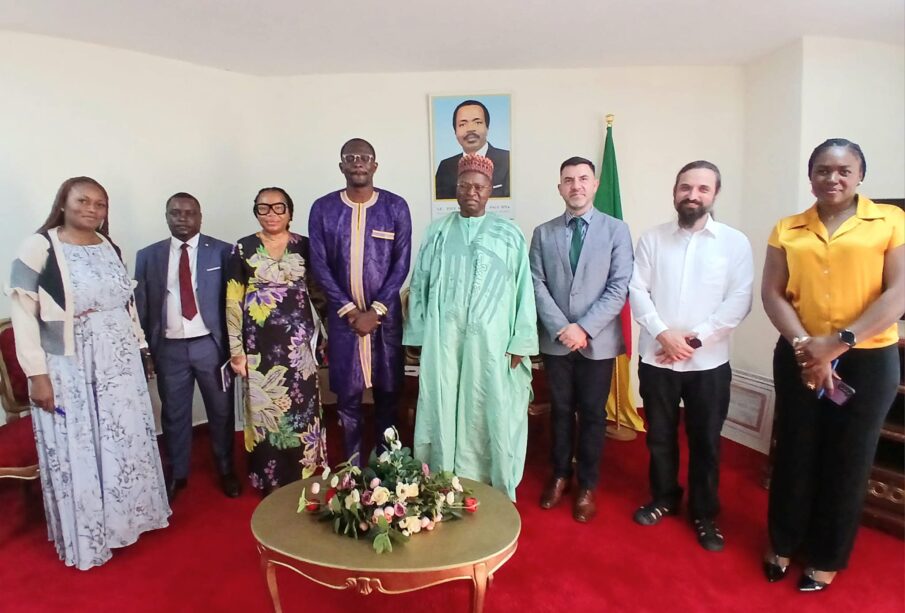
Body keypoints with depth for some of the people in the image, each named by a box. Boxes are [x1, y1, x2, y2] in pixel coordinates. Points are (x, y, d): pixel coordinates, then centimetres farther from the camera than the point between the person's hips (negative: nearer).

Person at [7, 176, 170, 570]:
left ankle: (125, 518, 37)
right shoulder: (39, 247, -11)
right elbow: (23, 315, -12)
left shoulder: (109, 247, 6)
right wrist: (37, 374, -15)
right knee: (76, 453, 8)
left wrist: (139, 350, 12)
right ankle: (87, 538, 27)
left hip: (119, 365, 5)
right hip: (68, 370, -5)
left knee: (125, 441, 16)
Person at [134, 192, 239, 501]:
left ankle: (226, 470, 32)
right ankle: (176, 473, 35)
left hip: (211, 345, -1)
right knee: (174, 414, 15)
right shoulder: (148, 256, 5)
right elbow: (142, 306, 6)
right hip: (169, 348, 2)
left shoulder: (222, 251, -2)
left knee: (221, 411, 12)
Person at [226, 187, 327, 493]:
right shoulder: (243, 249, 1)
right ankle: (271, 482, 24)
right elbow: (233, 302, 1)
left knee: (301, 408, 8)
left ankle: (303, 477, 26)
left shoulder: (304, 246, 5)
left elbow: (318, 290, 9)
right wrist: (236, 349, -3)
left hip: (298, 342, 1)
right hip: (261, 344, -1)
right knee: (266, 410, 7)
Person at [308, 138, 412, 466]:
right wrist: (350, 311, -9)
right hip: (342, 315, 1)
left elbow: (401, 264, -4)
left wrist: (375, 311, -11)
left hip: (385, 314, 0)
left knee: (388, 390, 8)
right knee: (347, 393, 7)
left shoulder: (396, 207, -2)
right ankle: (353, 461, 25)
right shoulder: (322, 209, -1)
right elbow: (319, 266, -3)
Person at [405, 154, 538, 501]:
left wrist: (521, 342, -5)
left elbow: (523, 289, 0)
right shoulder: (437, 232, 8)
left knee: (491, 413, 6)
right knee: (444, 410, 8)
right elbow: (419, 285, 7)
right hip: (443, 340, 2)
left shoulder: (509, 234, 3)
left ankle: (495, 491, 23)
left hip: (492, 341, -1)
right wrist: (417, 336, 2)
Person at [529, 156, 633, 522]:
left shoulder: (617, 230, -1)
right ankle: (559, 475, 33)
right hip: (555, 339, 2)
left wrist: (584, 328, -16)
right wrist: (562, 328, -14)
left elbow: (619, 287, -7)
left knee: (592, 414, 10)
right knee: (560, 411, 14)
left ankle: (587, 486, 27)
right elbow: (536, 286, -1)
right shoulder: (543, 233, 5)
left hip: (598, 340, -1)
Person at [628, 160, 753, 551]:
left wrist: (694, 338, -15)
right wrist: (663, 334, -16)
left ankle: (704, 514, 31)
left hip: (709, 362, -1)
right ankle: (664, 498, 36)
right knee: (660, 436, 14)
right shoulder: (652, 239, 2)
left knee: (706, 441, 11)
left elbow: (738, 302, -8)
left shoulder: (735, 242, -2)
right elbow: (637, 292, -3)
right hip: (656, 358, 1)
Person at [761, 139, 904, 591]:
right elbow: (772, 294, -2)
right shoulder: (787, 230, 5)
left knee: (847, 462, 10)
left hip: (868, 360, -1)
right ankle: (782, 544, 30)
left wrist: (840, 341, -18)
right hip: (799, 358, 2)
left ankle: (826, 558, 29)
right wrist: (803, 345, -15)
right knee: (794, 454, 10)